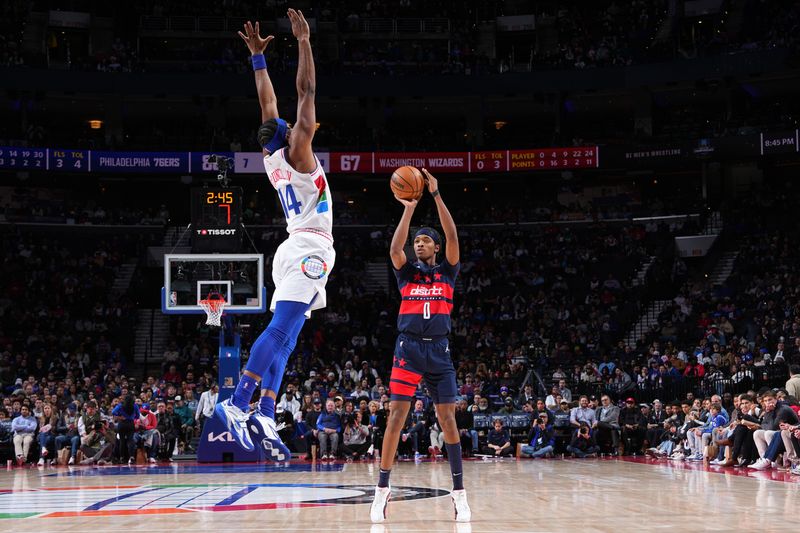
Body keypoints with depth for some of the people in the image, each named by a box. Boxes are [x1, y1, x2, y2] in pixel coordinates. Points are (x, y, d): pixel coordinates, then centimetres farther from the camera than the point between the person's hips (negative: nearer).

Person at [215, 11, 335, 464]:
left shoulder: (275, 160, 14)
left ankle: (264, 416, -5)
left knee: (284, 336, 3)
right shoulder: (297, 153, -4)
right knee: (280, 331, -17)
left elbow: (269, 106, 23)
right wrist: (304, 41, -4)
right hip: (310, 249, -9)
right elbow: (307, 92, -8)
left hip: (295, 250, 9)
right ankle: (238, 405, -26)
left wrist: (258, 56, 28)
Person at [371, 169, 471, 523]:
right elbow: (394, 248, -9)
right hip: (408, 348, 0)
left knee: (447, 419, -1)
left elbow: (453, 238, -3)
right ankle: (382, 491, -4)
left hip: (438, 351, 0)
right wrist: (408, 209, -13)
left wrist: (436, 195, -9)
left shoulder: (447, 272, 11)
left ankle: (459, 492, 3)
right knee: (396, 416, -7)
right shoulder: (407, 273, 11)